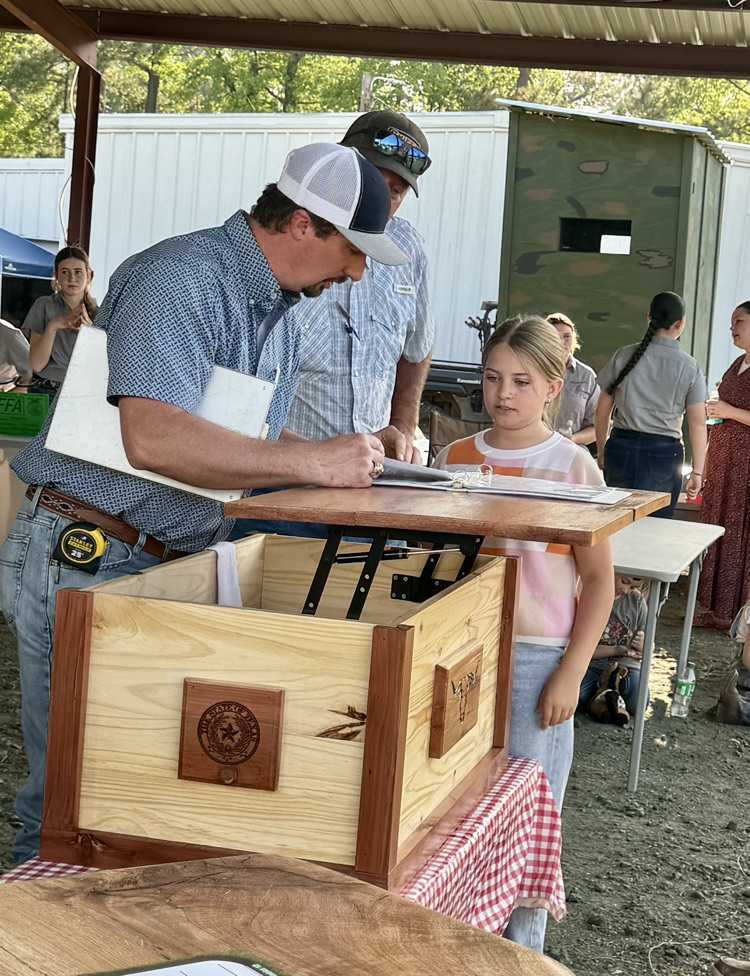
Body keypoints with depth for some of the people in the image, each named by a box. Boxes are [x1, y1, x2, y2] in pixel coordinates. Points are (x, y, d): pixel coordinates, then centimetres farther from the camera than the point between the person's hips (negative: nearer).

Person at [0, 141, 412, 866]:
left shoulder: (276, 309, 14)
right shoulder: (181, 278, -18)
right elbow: (155, 439, -31)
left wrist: (355, 454, 6)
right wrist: (316, 463, -26)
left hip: (175, 562, 9)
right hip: (80, 562, -9)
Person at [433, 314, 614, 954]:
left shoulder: (572, 465, -4)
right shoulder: (454, 459, 6)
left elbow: (599, 579, -3)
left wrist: (570, 673, -8)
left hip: (535, 658, -3)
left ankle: (522, 951, 18)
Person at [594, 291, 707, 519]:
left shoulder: (624, 356, 1)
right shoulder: (690, 369, -3)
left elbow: (602, 411, 6)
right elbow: (698, 425, -3)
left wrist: (601, 451, 16)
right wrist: (697, 472, 3)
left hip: (621, 448, 2)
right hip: (664, 452, -1)